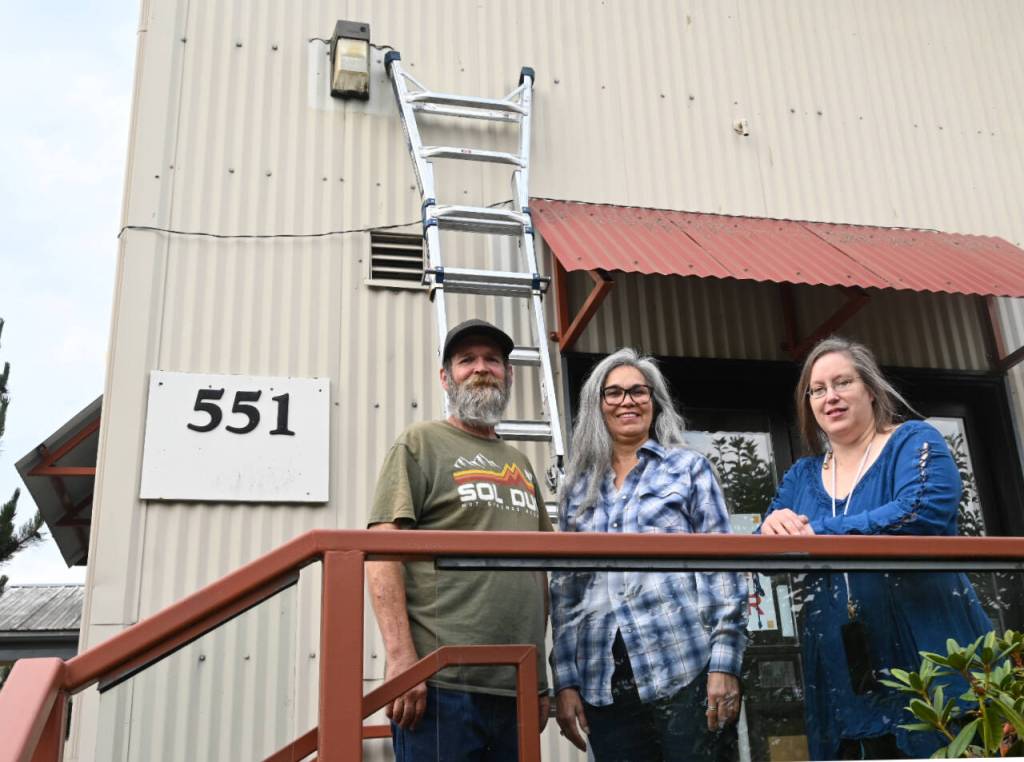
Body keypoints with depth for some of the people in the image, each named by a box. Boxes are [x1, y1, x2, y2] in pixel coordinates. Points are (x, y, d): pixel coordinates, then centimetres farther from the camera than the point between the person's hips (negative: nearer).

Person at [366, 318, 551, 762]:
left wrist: (541, 679, 16)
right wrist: (401, 657, -17)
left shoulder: (521, 465, 19)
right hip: (441, 684, -5)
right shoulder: (421, 443, 2)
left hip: (519, 690, 6)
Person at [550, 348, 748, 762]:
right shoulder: (578, 488, 13)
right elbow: (565, 589, 12)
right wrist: (565, 680, 5)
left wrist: (724, 664, -9)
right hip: (604, 685, 3)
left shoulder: (688, 468, 6)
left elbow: (722, 567, -1)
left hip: (686, 671, -2)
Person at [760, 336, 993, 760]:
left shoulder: (914, 443, -3)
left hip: (930, 661, -4)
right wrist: (773, 529, -17)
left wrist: (815, 532, -20)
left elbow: (923, 514, -23)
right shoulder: (802, 476, 11)